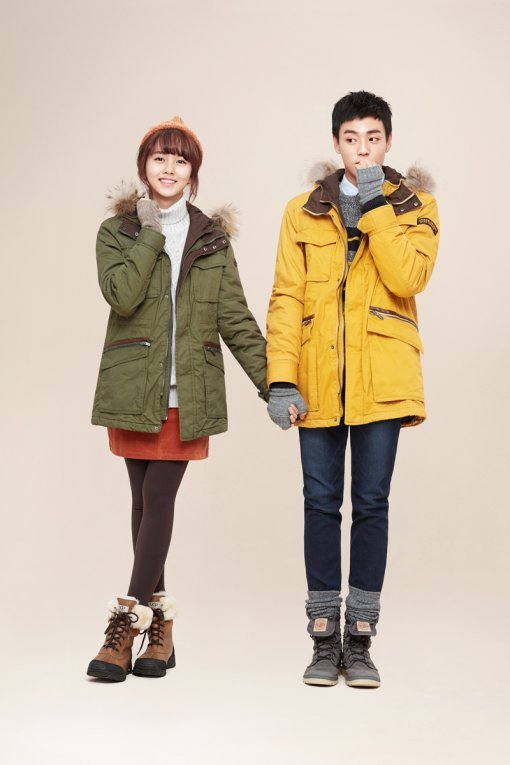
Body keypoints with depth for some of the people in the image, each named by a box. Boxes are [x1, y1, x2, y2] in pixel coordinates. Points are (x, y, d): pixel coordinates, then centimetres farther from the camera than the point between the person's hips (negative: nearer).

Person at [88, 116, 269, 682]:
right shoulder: (116, 232, 5)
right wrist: (152, 233, -11)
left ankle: (128, 625, -3)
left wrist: (269, 381, 0)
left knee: (159, 498, -7)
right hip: (133, 389, 0)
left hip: (187, 393, 0)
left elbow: (235, 317, 6)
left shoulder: (212, 237, 9)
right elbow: (121, 295, -14)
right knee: (145, 500, 5)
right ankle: (159, 623, 17)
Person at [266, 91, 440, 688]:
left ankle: (359, 641, 14)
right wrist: (280, 379, -8)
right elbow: (285, 298, 2)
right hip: (318, 379, 1)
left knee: (371, 503, 3)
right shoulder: (304, 212, 10)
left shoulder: (414, 206, 7)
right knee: (321, 503, 4)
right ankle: (324, 640, 15)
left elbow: (408, 278, -12)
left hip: (381, 376, -1)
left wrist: (375, 206, -11)